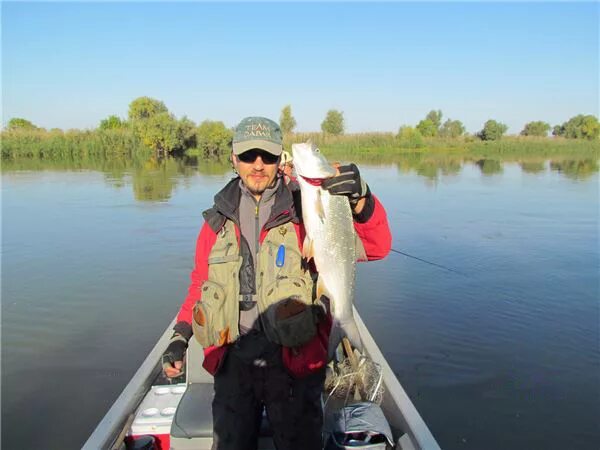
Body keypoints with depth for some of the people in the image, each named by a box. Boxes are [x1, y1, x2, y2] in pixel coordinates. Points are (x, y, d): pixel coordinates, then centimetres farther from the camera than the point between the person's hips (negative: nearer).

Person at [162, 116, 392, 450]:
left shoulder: (304, 213, -7)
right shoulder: (218, 220, 4)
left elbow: (377, 246, -15)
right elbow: (201, 282, 14)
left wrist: (360, 199, -33)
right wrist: (180, 338, 3)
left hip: (293, 361, -2)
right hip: (232, 360, 3)